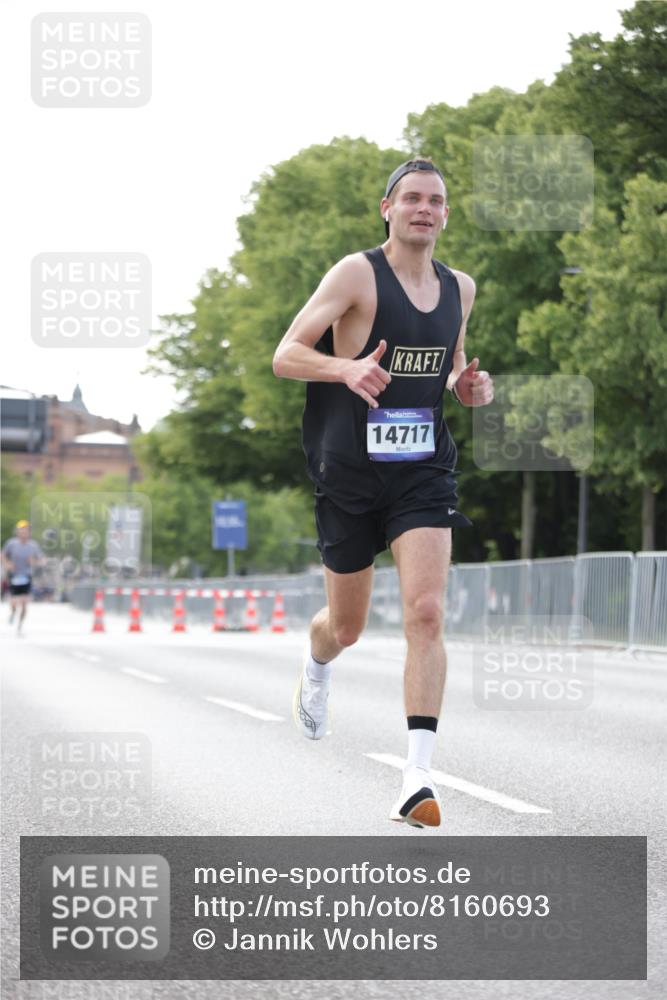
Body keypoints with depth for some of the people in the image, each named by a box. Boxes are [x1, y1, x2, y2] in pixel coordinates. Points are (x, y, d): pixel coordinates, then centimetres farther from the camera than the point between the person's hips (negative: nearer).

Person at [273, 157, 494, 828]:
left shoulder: (460, 289, 9)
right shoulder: (356, 274, -8)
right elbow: (285, 356, -11)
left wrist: (468, 386, 1)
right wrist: (346, 367, -30)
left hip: (423, 472, 3)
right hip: (350, 473, -2)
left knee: (426, 611, -17)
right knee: (347, 627, 11)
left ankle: (417, 774, -21)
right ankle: (316, 667, 51)